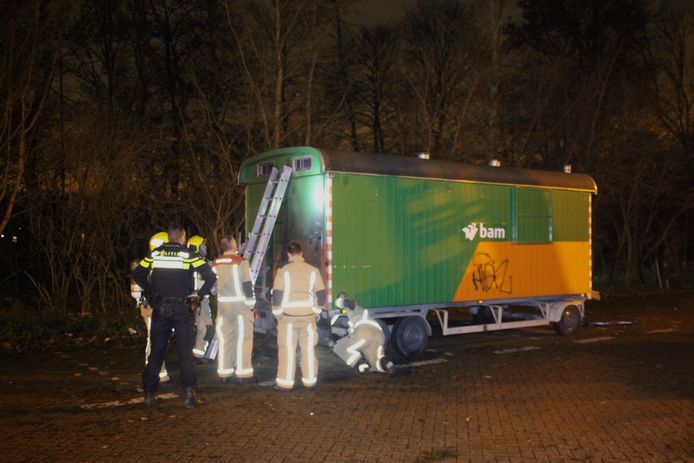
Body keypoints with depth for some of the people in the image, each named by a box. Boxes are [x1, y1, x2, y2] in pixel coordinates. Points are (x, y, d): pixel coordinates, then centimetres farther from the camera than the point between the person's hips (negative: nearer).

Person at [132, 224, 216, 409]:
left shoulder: (155, 254, 3)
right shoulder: (188, 255, -5)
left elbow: (137, 274, 7)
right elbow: (210, 276, -14)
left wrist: (152, 290, 10)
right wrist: (199, 294, -3)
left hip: (159, 308, 3)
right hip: (181, 308, -2)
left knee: (156, 351, 10)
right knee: (185, 352, 5)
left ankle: (149, 394, 12)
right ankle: (190, 394, 4)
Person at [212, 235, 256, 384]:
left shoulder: (215, 264, 9)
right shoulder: (241, 262, -9)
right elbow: (247, 285, -10)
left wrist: (214, 310, 23)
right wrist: (252, 305, -3)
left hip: (223, 305, 5)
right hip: (240, 304, -5)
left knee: (225, 339, 10)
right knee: (243, 339, -1)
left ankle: (224, 373, 14)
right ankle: (243, 373, 0)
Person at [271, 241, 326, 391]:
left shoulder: (284, 271, -8)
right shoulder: (313, 271, 0)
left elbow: (276, 294, -8)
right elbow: (321, 294, 4)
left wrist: (277, 313, 4)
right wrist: (316, 310, 16)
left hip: (288, 316, -2)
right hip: (308, 316, 2)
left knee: (287, 349, 4)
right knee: (308, 348, 11)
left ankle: (285, 382, 6)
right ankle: (309, 380, 17)